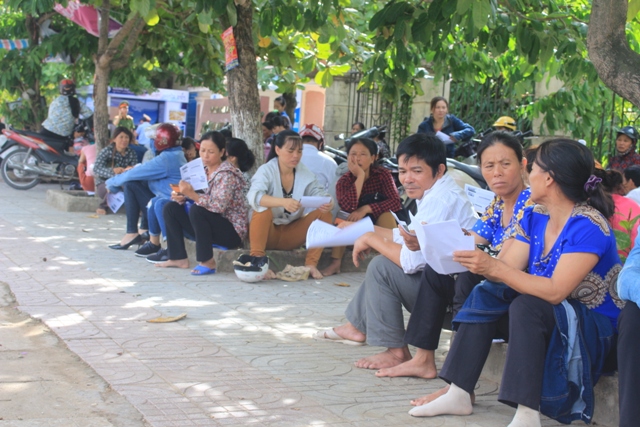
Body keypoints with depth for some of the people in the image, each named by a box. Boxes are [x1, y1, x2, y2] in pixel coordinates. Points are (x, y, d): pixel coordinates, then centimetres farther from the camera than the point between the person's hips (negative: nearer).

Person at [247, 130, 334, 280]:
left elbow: (318, 193, -8)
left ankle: (311, 264, -17)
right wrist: (283, 202, -48)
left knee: (323, 213, -14)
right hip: (268, 233, -4)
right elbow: (254, 197, -31)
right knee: (263, 210, -32)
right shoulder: (266, 170, -13)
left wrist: (326, 202, -33)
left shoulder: (305, 173, 1)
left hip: (290, 236, 4)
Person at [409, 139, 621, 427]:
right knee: (484, 295, -7)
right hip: (542, 315, 8)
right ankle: (459, 394, -10)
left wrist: (495, 268, -34)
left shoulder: (588, 227, -21)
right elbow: (505, 269, -2)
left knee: (526, 305, -32)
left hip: (593, 331, -8)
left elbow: (555, 292, -30)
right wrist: (471, 258, -18)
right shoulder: (535, 217, 3)